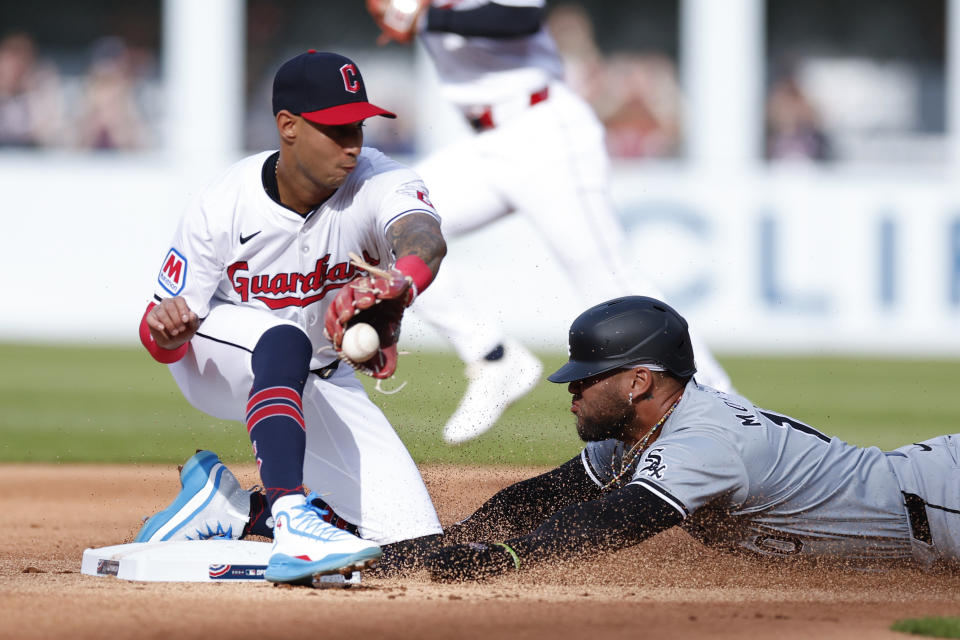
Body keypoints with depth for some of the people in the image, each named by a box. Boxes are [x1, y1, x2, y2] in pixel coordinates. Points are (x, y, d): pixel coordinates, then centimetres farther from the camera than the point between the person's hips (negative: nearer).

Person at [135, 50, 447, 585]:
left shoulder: (379, 183, -25)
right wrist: (166, 328, -46)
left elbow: (425, 238, -49)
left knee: (412, 538, -9)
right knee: (284, 338, -41)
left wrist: (400, 283, -73)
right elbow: (164, 343, -20)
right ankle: (290, 519, -53)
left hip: (320, 381, 4)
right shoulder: (221, 208, -26)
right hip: (214, 364, -4)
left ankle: (228, 508, 5)